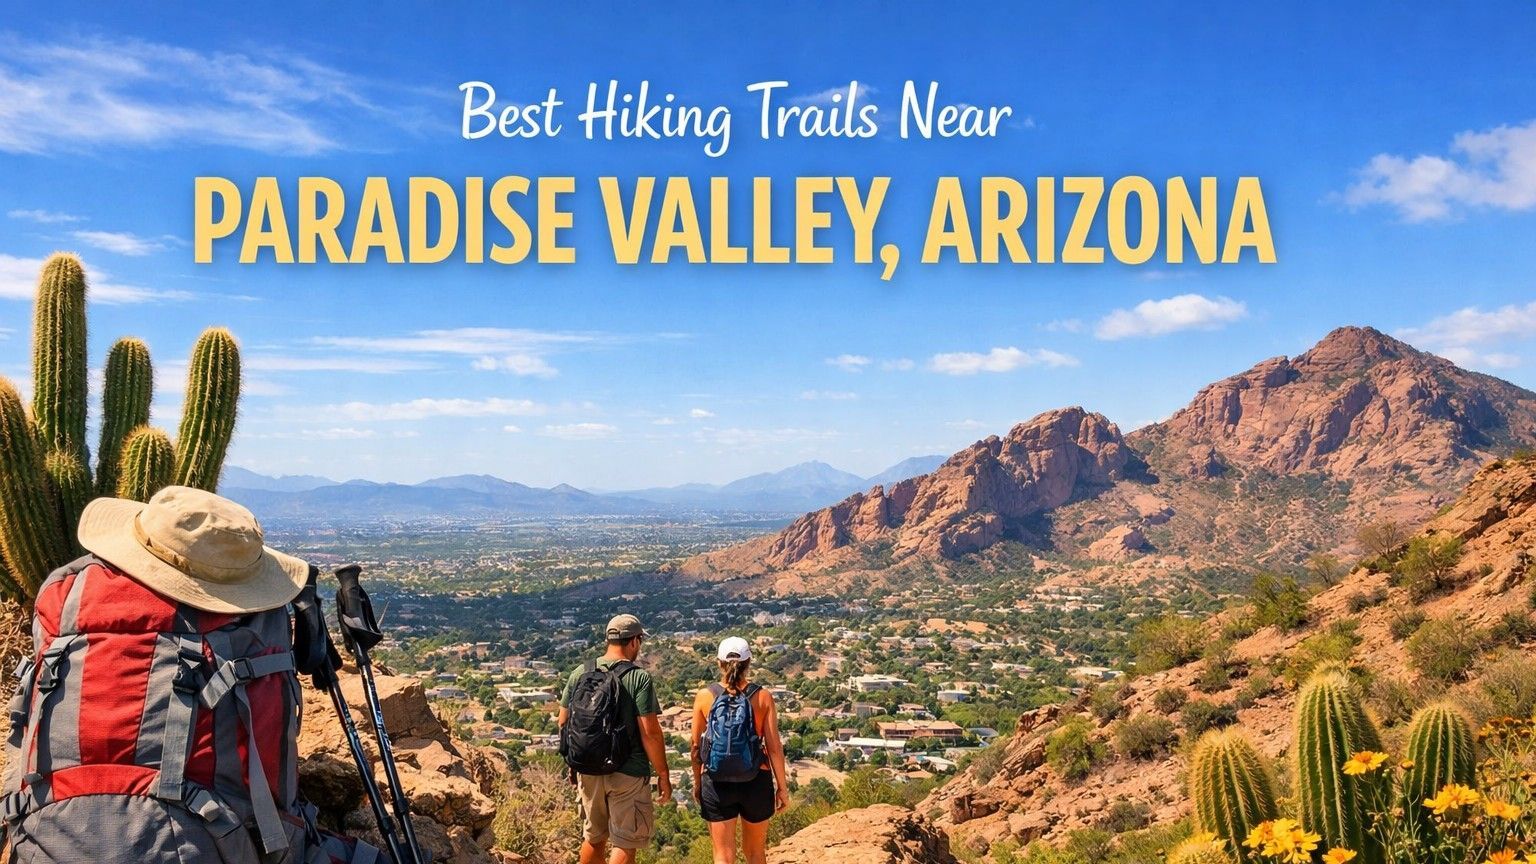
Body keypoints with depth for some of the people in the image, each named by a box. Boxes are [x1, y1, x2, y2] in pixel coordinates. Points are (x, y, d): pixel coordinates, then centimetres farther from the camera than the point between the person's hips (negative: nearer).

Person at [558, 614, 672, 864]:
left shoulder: (579, 673, 2)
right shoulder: (639, 679, -14)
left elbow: (563, 722, 7)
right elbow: (650, 732, -17)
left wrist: (574, 759, 21)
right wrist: (663, 775, -8)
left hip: (588, 771, 5)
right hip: (628, 773, -5)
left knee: (593, 838, 22)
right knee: (625, 844, 4)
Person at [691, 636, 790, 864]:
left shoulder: (704, 697, -5)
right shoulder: (763, 698, -7)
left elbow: (696, 747, 0)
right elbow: (774, 747, -6)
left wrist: (697, 782, 14)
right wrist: (782, 787, 4)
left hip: (717, 784, 0)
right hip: (756, 782, 1)